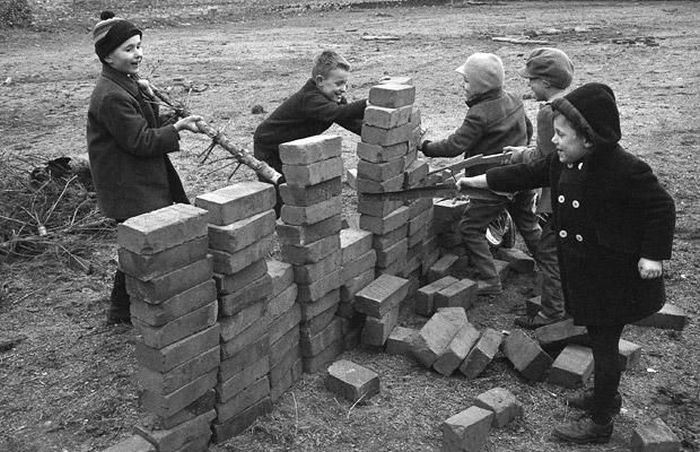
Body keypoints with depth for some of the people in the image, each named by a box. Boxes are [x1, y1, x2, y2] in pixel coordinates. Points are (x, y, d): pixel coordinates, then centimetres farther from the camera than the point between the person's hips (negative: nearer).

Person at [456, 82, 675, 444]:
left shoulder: (625, 170, -23)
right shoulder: (563, 163, 0)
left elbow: (661, 207, -16)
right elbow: (525, 175, 8)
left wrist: (653, 254, -18)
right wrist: (474, 181, 9)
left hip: (613, 275, -7)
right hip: (583, 271, 8)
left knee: (604, 343, 4)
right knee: (599, 338, 22)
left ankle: (600, 423, 20)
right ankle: (606, 397, 43)